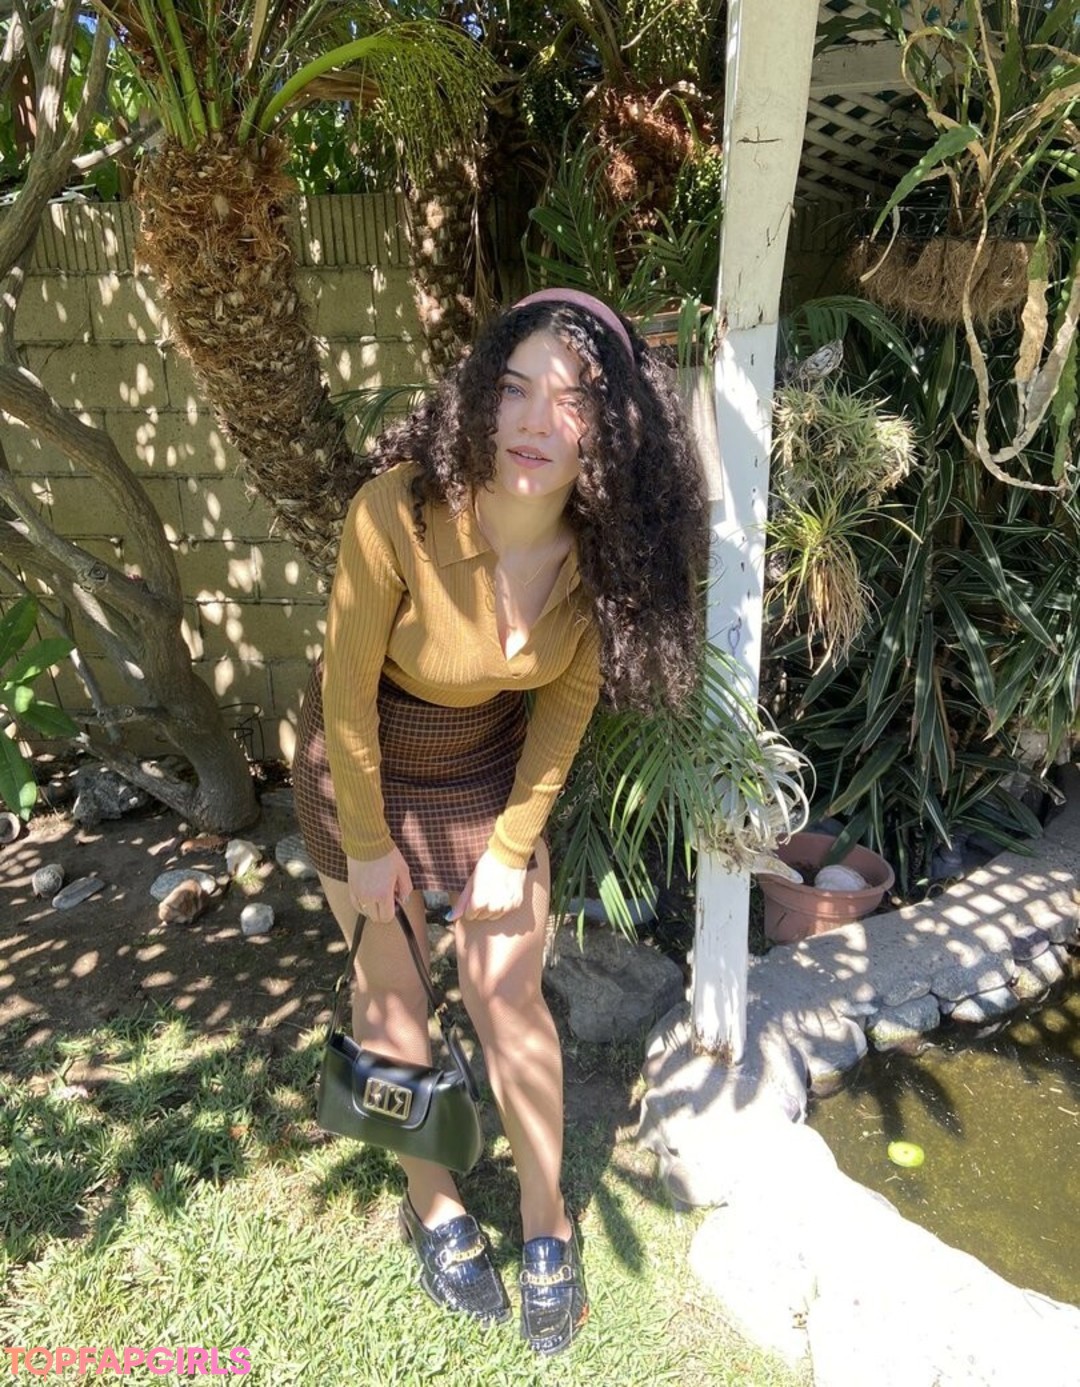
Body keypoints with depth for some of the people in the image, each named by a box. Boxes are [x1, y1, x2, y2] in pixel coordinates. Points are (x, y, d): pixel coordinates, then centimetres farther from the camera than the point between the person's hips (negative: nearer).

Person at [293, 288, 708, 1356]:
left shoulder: (607, 544, -21)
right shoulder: (400, 511, -33)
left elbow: (568, 697, -8)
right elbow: (347, 685, -20)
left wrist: (514, 844, -4)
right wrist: (368, 843, -10)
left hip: (492, 769, 2)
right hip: (363, 765, -1)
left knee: (510, 997, 7)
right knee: (390, 986, 13)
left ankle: (547, 1230, 32)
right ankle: (432, 1203, 39)